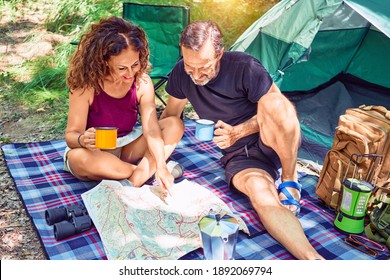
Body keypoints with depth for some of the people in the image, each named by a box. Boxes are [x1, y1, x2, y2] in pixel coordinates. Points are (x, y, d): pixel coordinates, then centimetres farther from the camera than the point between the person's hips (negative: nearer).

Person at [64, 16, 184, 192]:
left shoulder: (142, 82, -14)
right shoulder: (86, 85, -22)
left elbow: (151, 129, -22)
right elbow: (71, 134, -18)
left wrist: (160, 165, -37)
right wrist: (83, 140, -43)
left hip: (128, 147, 3)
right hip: (95, 153, -2)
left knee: (174, 124, -16)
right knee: (77, 157, -38)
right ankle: (143, 170, -21)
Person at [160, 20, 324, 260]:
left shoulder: (245, 68, -18)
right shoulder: (181, 74, -5)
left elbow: (277, 108, -8)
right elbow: (170, 114, 11)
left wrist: (238, 131, -19)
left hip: (275, 142, -1)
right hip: (238, 156, 2)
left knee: (274, 102, -36)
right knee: (260, 191, -34)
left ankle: (290, 182, -18)